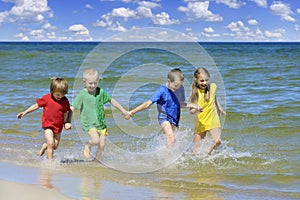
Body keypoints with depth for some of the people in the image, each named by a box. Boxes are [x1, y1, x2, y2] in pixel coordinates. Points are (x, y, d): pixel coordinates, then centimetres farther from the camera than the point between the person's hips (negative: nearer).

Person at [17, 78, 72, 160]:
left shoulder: (65, 101, -5)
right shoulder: (46, 98, -11)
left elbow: (66, 113, 8)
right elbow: (36, 105, 0)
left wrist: (67, 123, -6)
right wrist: (25, 112, -1)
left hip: (58, 126, 3)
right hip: (48, 124, -3)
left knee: (55, 146, 10)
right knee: (51, 143, -16)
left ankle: (45, 146, 42)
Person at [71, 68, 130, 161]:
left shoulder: (101, 92, 3)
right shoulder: (82, 95, -9)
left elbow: (111, 100, 15)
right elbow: (73, 107, -9)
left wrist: (123, 110, 20)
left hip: (101, 123, 4)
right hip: (89, 123, -4)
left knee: (101, 145, 3)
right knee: (96, 140, -25)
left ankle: (98, 159, 26)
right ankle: (88, 146, 8)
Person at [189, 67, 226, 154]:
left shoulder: (213, 87, -6)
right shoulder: (194, 92, -13)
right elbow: (191, 110, -9)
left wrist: (219, 108, 25)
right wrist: (194, 109, -31)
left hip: (213, 120, 2)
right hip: (200, 122, -1)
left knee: (217, 141, -19)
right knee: (196, 148, -1)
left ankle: (208, 154, 8)